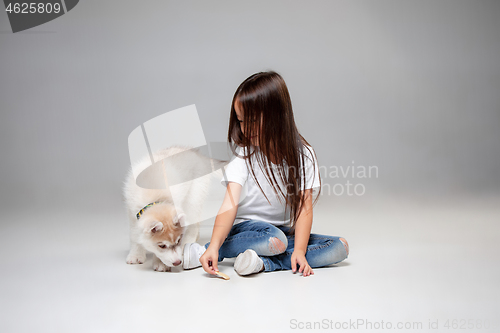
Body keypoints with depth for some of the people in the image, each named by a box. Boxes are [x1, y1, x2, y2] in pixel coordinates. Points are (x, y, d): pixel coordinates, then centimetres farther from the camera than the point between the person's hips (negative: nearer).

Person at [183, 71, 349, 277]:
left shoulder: (302, 155, -6)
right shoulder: (243, 158, -11)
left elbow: (304, 207, -11)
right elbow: (229, 207, -21)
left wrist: (299, 250, -24)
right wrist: (214, 246, -37)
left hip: (286, 231, 4)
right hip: (247, 227, -3)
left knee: (340, 247, -17)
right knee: (275, 240, -36)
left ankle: (264, 262, -28)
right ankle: (206, 250, -20)